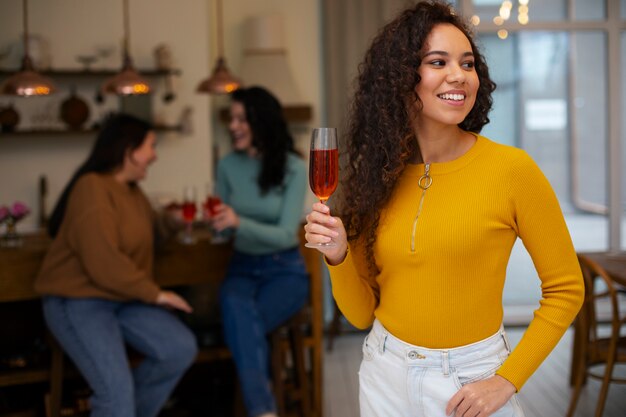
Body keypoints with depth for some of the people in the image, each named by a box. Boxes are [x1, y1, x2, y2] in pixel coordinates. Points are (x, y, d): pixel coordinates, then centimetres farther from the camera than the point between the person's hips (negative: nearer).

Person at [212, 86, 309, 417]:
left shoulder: (293, 168, -10)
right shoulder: (228, 166, 2)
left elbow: (285, 234, -16)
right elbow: (223, 230, 9)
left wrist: (239, 222, -32)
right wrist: (217, 221, -16)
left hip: (285, 269, -2)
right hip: (243, 267, 3)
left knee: (241, 324, -32)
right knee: (235, 306, -34)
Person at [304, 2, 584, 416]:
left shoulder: (511, 168, -13)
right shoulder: (377, 175, -3)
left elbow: (565, 290, -4)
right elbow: (361, 313, 2)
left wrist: (507, 380, -10)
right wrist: (338, 257, -15)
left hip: (472, 378, -3)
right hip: (386, 373, 3)